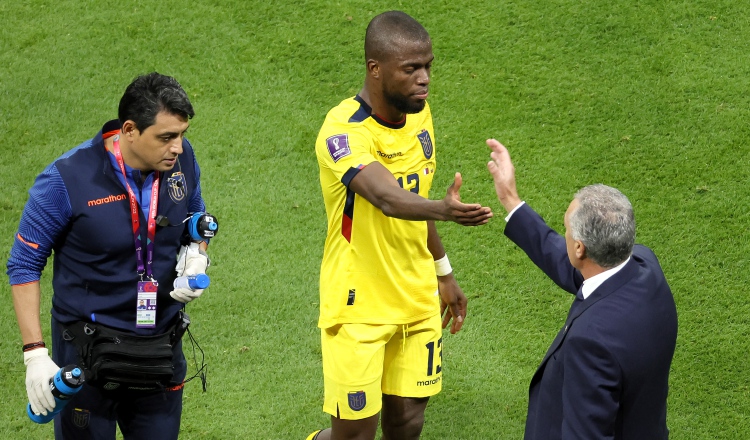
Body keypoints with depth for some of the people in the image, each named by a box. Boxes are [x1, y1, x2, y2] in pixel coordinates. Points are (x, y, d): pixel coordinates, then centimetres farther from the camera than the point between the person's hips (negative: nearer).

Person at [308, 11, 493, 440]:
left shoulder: (418, 113, 1)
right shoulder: (345, 132, -24)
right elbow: (387, 198, -41)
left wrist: (443, 272, 21)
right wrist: (444, 209, -60)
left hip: (418, 300, 6)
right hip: (360, 307, -6)